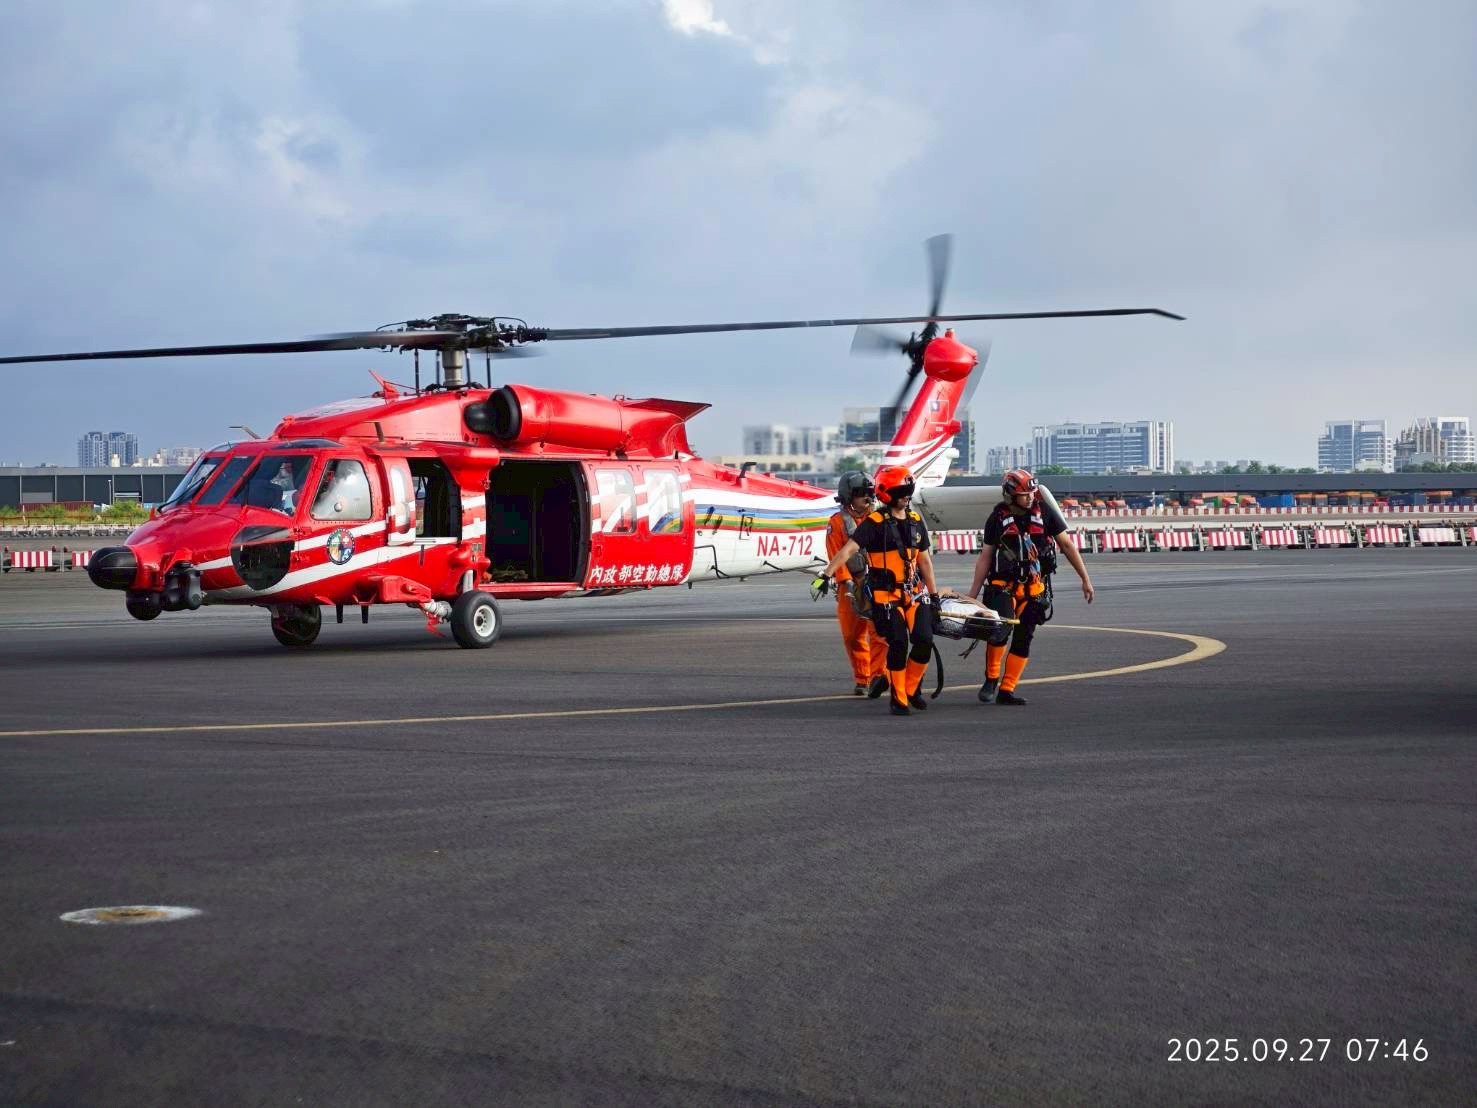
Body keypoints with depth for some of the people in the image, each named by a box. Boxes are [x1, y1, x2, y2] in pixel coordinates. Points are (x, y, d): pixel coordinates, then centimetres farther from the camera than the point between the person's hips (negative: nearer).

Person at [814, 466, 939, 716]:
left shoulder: (916, 521, 9)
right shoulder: (874, 523, -10)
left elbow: (924, 559, 17)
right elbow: (848, 549, -19)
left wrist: (934, 593, 19)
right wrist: (826, 575, -30)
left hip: (914, 592, 6)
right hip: (886, 594, -5)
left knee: (924, 642, -3)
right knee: (899, 645, -10)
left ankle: (911, 690, 19)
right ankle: (898, 699, 5)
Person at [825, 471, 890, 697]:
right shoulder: (837, 522, 2)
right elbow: (836, 556, -5)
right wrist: (847, 582, -14)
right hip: (851, 585, -1)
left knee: (878, 631, -12)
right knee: (853, 636, 3)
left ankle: (877, 674, -19)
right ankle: (861, 679, 13)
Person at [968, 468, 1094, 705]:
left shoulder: (1044, 512, -2)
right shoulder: (998, 517, -2)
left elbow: (1067, 545, 4)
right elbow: (985, 557, 4)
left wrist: (1085, 579, 3)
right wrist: (973, 593, 1)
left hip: (1034, 588, 2)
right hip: (1003, 585, -2)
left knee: (1023, 639, 2)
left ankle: (1006, 690, 9)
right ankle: (991, 679, -4)